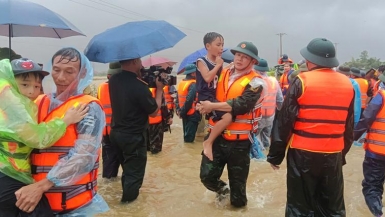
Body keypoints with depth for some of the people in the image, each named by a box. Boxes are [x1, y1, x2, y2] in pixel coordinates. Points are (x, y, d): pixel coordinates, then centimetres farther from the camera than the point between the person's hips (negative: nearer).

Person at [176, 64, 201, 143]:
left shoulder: (181, 83, 8)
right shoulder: (193, 85, -19)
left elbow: (178, 98, 8)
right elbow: (189, 100, -28)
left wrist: (178, 110, 6)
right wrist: (182, 112, -19)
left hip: (185, 113, 8)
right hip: (192, 114, -8)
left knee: (186, 134, 21)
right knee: (189, 136, 1)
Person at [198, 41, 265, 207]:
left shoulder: (255, 82, -11)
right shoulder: (223, 74, 7)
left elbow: (241, 105, -25)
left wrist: (213, 106, -23)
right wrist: (203, 105, -13)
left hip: (239, 140, -4)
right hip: (216, 135, 5)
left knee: (237, 180, 12)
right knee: (207, 176, 8)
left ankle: (238, 202, 41)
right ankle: (222, 189, 40)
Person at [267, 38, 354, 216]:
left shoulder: (302, 81, -10)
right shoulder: (347, 84, 5)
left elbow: (284, 121, -10)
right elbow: (349, 125, 12)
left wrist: (275, 154, -2)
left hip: (303, 153, -4)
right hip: (334, 155, 5)